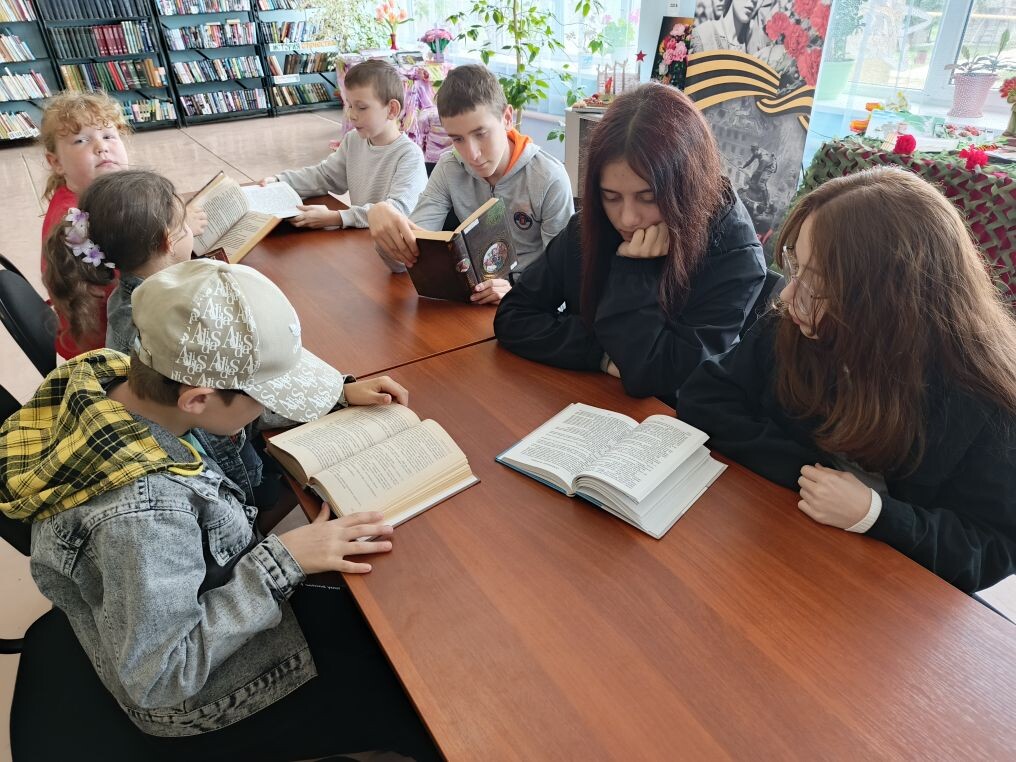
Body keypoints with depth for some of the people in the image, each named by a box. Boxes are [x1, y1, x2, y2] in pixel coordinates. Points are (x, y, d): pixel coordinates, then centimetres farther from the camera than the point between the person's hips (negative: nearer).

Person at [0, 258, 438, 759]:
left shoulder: (110, 377, -17)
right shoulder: (142, 516, -41)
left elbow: (222, 412, 2)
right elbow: (158, 679, -28)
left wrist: (341, 394, -5)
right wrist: (281, 562, -29)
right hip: (206, 702, -7)